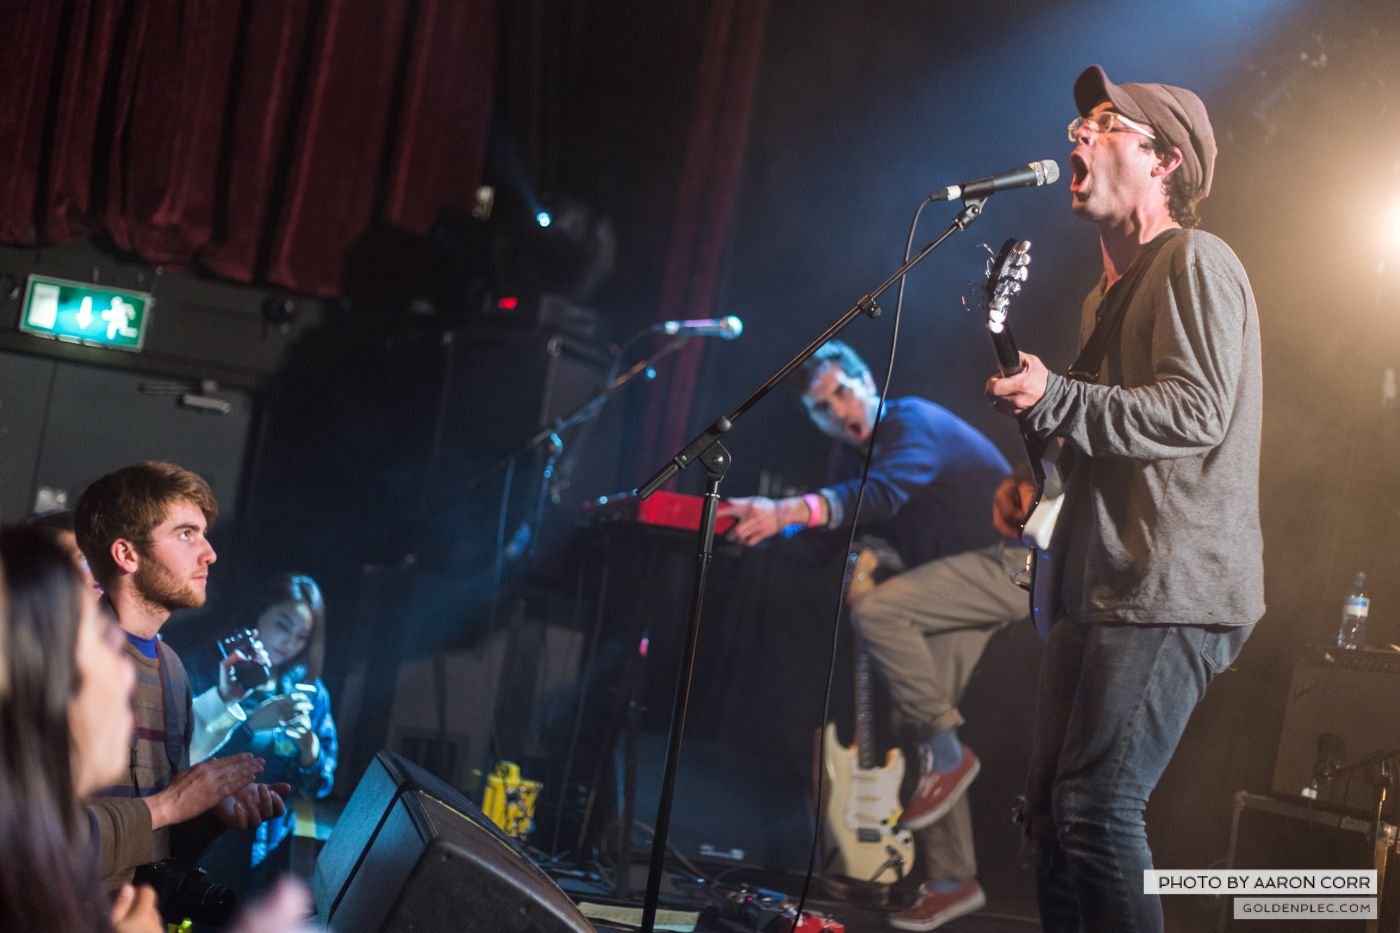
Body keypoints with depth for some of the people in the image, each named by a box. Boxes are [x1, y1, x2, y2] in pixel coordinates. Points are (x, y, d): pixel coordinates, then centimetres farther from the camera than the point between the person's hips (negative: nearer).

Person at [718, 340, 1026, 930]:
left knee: (875, 610, -29)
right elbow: (840, 526, 8)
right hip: (956, 582, 9)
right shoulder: (851, 455, 10)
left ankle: (947, 753, -15)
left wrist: (786, 512, -51)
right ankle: (951, 881, 7)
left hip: (1006, 566, -9)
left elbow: (881, 493, -38)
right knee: (921, 720, 0)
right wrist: (770, 522, -10)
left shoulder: (913, 424, -19)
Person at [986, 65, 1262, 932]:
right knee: (1051, 813, 8)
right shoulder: (1108, 293, 25)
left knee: (1096, 810, -16)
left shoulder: (1194, 260, -5)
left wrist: (1054, 400, -23)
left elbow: (1196, 409, -17)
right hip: (1101, 589, 10)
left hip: (1173, 592, -10)